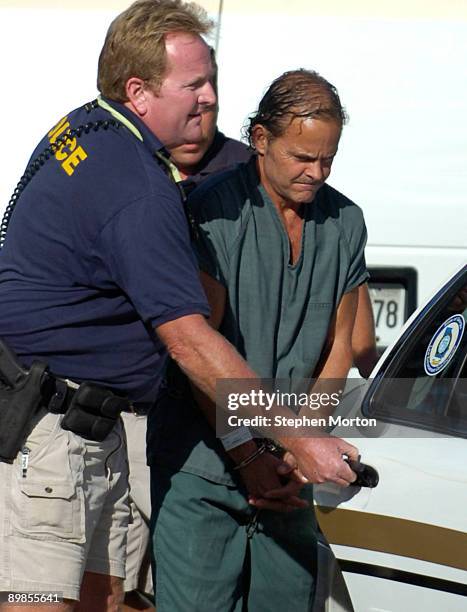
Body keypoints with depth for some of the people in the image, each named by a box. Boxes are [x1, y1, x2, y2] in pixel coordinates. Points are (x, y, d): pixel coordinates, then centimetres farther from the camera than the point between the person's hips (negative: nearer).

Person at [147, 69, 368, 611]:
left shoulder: (345, 222, 8)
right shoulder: (213, 212, -9)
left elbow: (337, 347, 10)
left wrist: (298, 449, -3)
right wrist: (249, 457, -14)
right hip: (203, 461, -5)